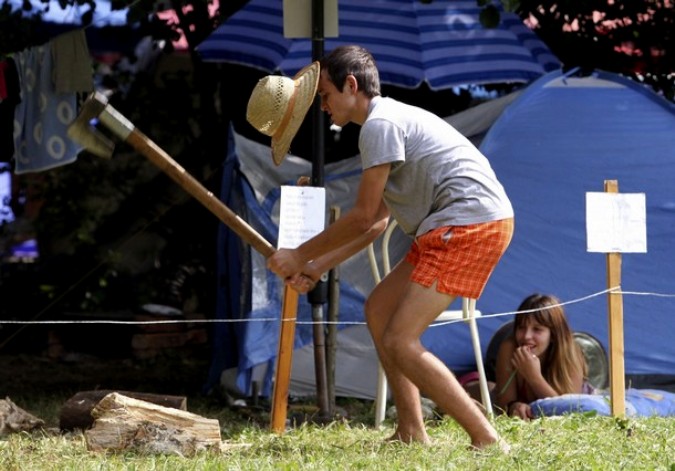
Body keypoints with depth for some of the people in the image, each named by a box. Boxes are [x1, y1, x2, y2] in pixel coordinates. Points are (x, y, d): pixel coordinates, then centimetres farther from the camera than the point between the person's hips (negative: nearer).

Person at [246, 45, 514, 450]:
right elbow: (377, 222, 24)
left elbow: (363, 217, -10)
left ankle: (488, 441, -15)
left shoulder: (381, 124, -9)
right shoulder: (391, 120, 23)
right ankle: (412, 433, 17)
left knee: (399, 341, -14)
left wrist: (301, 255, 1)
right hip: (450, 228, 11)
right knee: (379, 309, 17)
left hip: (473, 224, -11)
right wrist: (319, 267, 21)